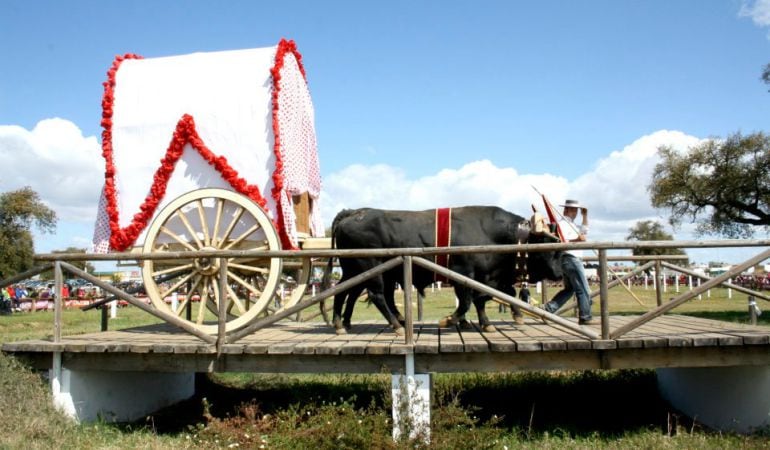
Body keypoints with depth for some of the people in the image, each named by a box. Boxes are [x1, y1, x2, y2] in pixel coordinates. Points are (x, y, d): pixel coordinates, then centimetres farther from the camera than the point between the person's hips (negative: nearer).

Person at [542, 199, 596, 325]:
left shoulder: (571, 224, 20)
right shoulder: (562, 223, -12)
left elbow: (584, 230, 31)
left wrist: (585, 216, 23)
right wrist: (576, 240, -34)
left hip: (573, 259, 11)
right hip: (570, 259, -11)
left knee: (569, 289, 15)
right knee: (583, 290, -5)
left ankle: (548, 308, 10)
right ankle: (585, 317, 2)